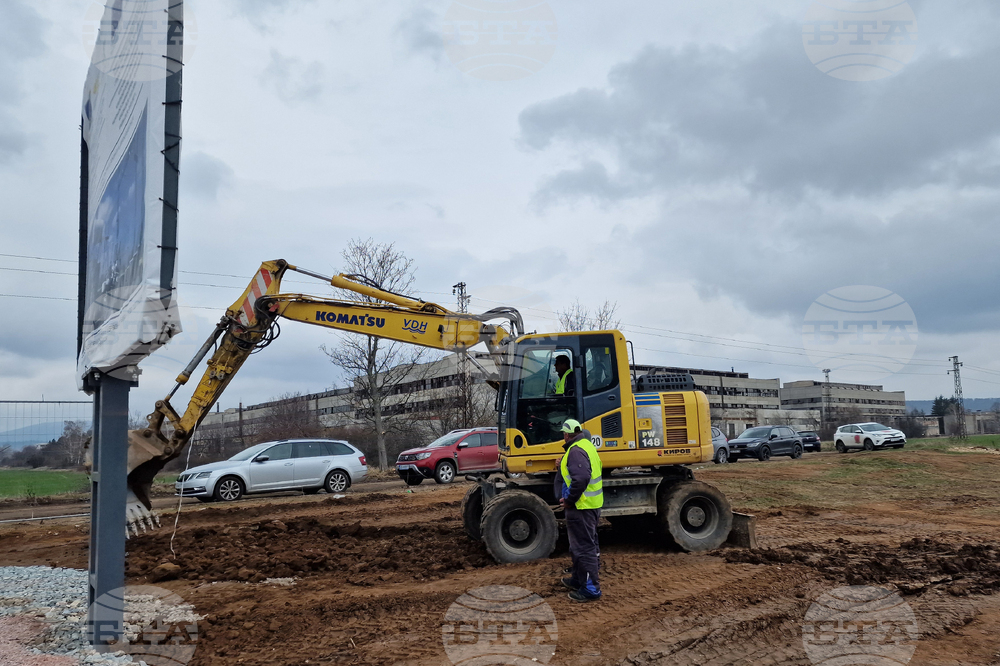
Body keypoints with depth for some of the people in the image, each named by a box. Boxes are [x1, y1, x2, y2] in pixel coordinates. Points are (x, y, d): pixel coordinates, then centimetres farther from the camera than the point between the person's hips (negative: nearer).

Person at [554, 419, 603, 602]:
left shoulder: (576, 451, -20)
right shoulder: (587, 445, 13)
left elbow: (581, 478, -32)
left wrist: (569, 500, -22)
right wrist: (563, 465, 17)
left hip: (581, 507, -11)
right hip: (592, 505, 11)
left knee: (584, 547, -4)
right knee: (588, 544, 21)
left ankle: (590, 588, 2)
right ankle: (578, 579, 35)